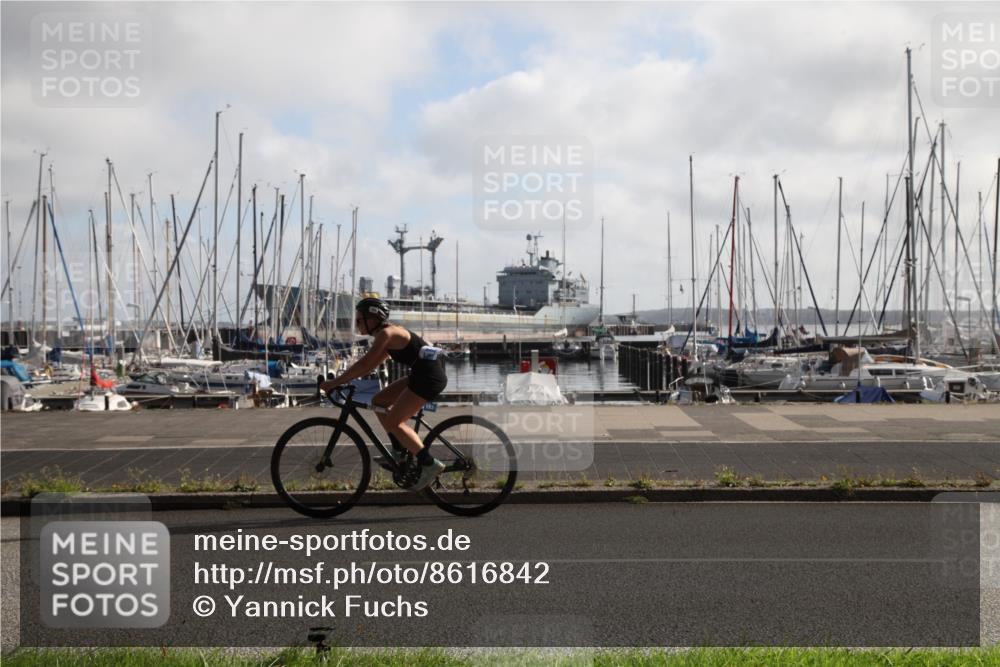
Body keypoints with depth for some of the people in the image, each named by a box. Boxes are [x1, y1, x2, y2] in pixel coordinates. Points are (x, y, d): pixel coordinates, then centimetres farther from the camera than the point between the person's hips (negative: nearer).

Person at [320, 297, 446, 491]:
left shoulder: (387, 333, -13)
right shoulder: (389, 334, 16)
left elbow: (364, 364, -19)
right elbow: (370, 365, 19)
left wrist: (335, 382, -16)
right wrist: (343, 379, 11)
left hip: (429, 377, -10)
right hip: (420, 375, 10)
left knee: (393, 422, -10)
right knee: (379, 402, 12)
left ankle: (429, 464, -7)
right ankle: (402, 453, 14)